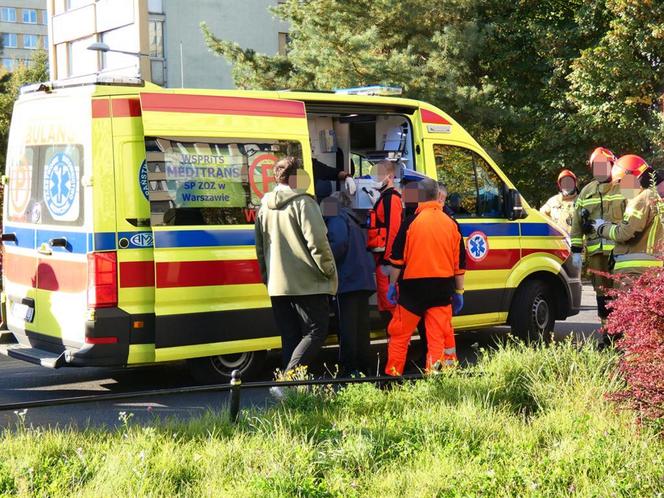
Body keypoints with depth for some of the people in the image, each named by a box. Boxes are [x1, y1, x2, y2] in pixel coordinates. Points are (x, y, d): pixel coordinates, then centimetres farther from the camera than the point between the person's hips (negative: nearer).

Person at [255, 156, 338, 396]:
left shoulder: (264, 208, 14)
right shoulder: (302, 203, -11)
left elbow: (260, 248, 20)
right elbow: (317, 242, -16)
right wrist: (329, 271, -5)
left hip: (278, 286, 7)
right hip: (307, 284, -7)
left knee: (290, 338, 13)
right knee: (315, 332, -4)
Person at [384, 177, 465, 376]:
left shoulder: (411, 222, -7)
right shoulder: (451, 224, 4)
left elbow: (397, 259, -6)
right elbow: (459, 262, 8)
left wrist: (392, 285, 5)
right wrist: (459, 292, 16)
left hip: (414, 286, -3)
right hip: (442, 288, 3)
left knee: (399, 333, 8)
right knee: (440, 334, 6)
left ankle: (392, 373, 12)